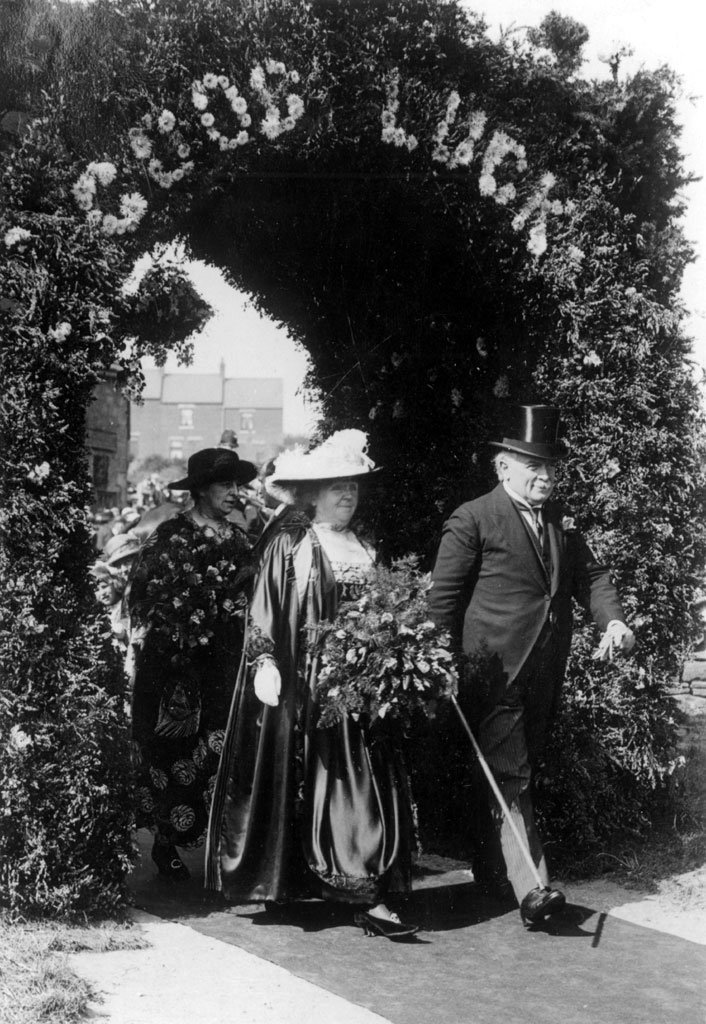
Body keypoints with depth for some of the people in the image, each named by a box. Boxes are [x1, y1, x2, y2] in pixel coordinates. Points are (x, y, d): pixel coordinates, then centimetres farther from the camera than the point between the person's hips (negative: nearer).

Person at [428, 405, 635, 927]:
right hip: (496, 673, -7)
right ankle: (531, 886, -12)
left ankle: (490, 867, 30)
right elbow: (443, 598, -6)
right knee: (509, 778, -9)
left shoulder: (561, 520, 13)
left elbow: (590, 574, 16)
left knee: (519, 771, 15)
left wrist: (613, 619, -3)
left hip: (545, 675, 7)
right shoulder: (473, 520, -7)